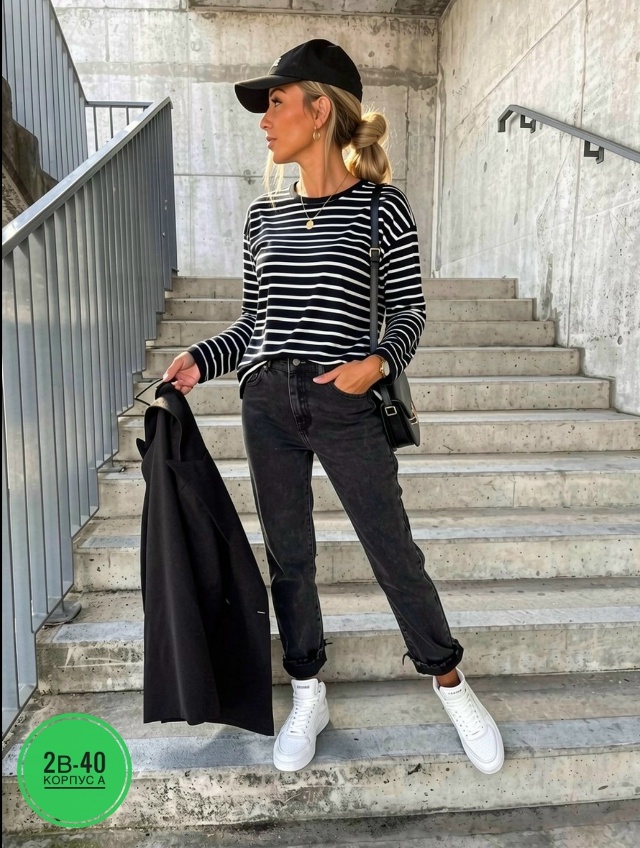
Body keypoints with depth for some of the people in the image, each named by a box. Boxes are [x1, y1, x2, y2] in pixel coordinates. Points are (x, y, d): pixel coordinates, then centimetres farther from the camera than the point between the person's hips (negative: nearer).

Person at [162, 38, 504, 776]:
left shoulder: (382, 206, -1)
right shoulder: (264, 216, 10)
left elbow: (409, 310, 1)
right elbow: (253, 321, 13)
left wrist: (379, 362, -17)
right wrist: (200, 360, 0)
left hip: (346, 405, -4)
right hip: (267, 403, 4)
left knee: (395, 553, 5)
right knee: (288, 557, 12)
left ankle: (450, 683, 31)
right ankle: (308, 698, 33)